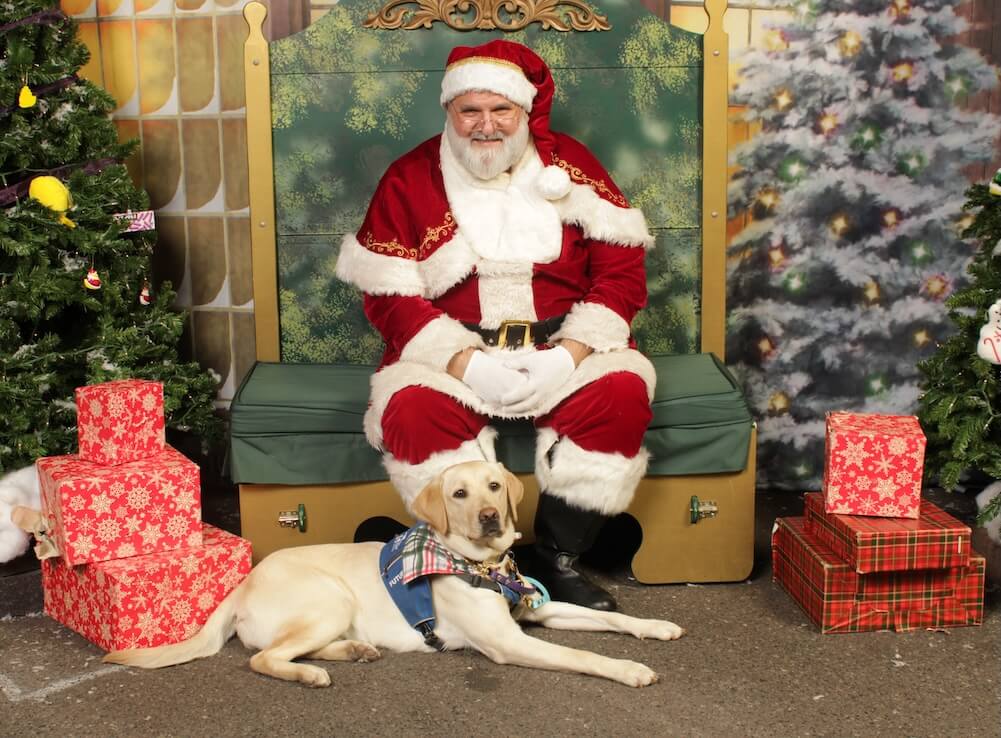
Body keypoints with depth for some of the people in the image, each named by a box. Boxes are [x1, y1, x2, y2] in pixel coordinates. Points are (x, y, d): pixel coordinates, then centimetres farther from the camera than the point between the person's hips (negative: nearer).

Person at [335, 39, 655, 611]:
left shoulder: (570, 164, 4)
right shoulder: (408, 179, 2)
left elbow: (622, 271, -1)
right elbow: (390, 297, -4)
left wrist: (567, 355, -17)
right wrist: (467, 364, -19)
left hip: (563, 344, 1)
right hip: (451, 348, -1)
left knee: (622, 392, -27)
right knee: (412, 408, -31)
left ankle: (560, 560, -11)